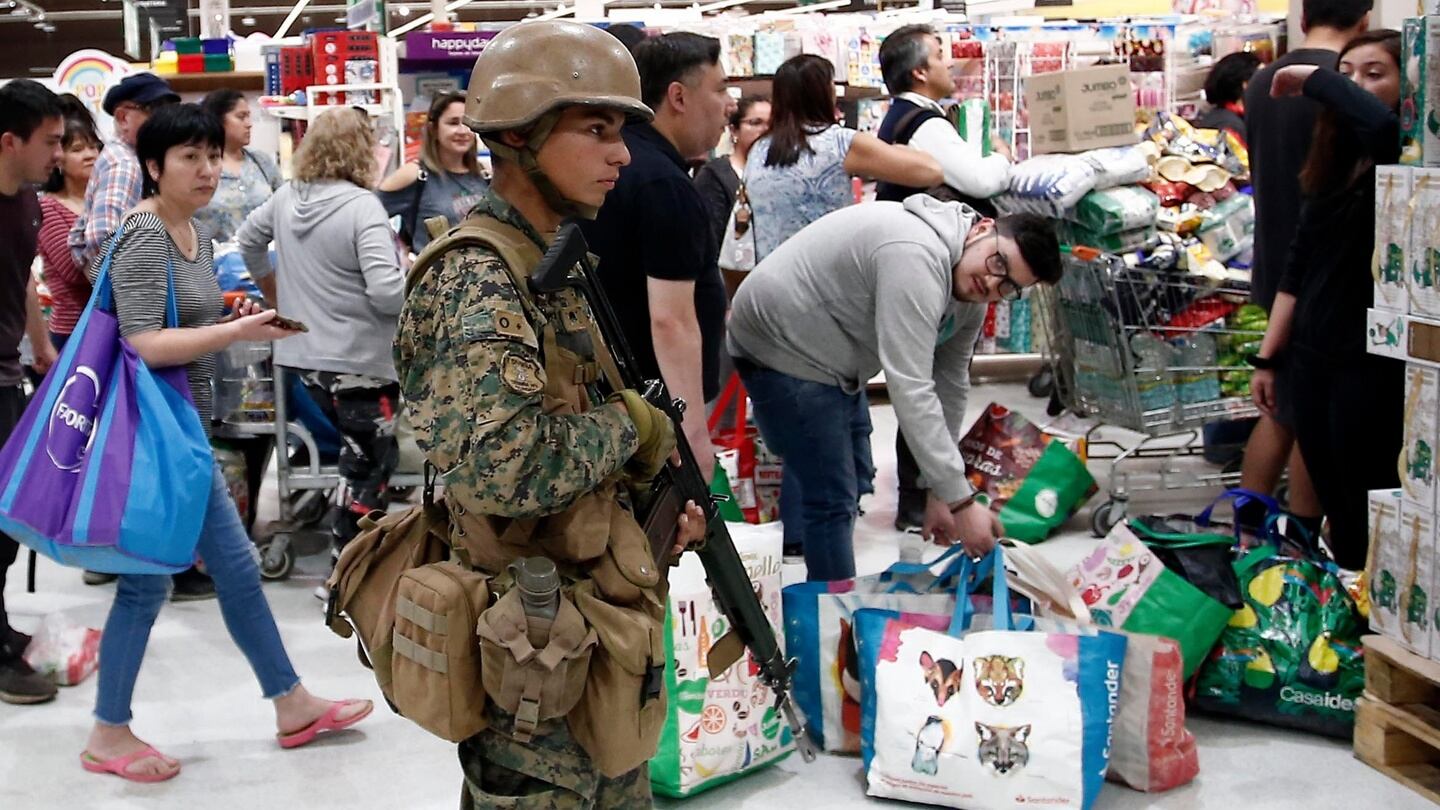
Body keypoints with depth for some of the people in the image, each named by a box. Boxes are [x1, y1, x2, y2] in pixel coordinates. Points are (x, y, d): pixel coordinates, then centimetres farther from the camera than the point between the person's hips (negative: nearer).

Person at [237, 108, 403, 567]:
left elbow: (248, 239, 24)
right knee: (371, 466, 2)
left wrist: (272, 290, 37)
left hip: (305, 354, 8)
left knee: (355, 456, 20)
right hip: (357, 359, -7)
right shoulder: (361, 206, -17)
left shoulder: (287, 197, 5)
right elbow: (386, 292, -25)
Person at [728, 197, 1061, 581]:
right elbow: (910, 390, -37)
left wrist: (940, 493, 2)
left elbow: (949, 385, 3)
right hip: (780, 344, -11)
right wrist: (961, 502, -35)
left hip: (823, 353, 11)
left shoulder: (971, 290, -2)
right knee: (831, 501, -9)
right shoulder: (918, 257, -34)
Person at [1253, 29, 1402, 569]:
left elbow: (1382, 126, -36)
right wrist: (1268, 357, 12)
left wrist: (1311, 78, -22)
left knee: (1369, 517, 2)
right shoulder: (1333, 167, 11)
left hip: (1375, 363, -7)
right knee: (1334, 508, 14)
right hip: (1311, 358, 7)